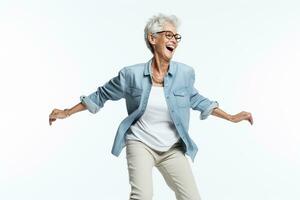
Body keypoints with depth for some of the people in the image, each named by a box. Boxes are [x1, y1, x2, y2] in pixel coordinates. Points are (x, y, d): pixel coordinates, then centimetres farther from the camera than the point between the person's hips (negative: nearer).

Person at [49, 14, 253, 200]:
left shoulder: (185, 73, -5)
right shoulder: (132, 74, -9)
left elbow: (195, 100, 14)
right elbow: (102, 95, 5)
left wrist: (231, 117, 16)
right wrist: (67, 112, 7)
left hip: (173, 149, 3)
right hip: (141, 144, -2)